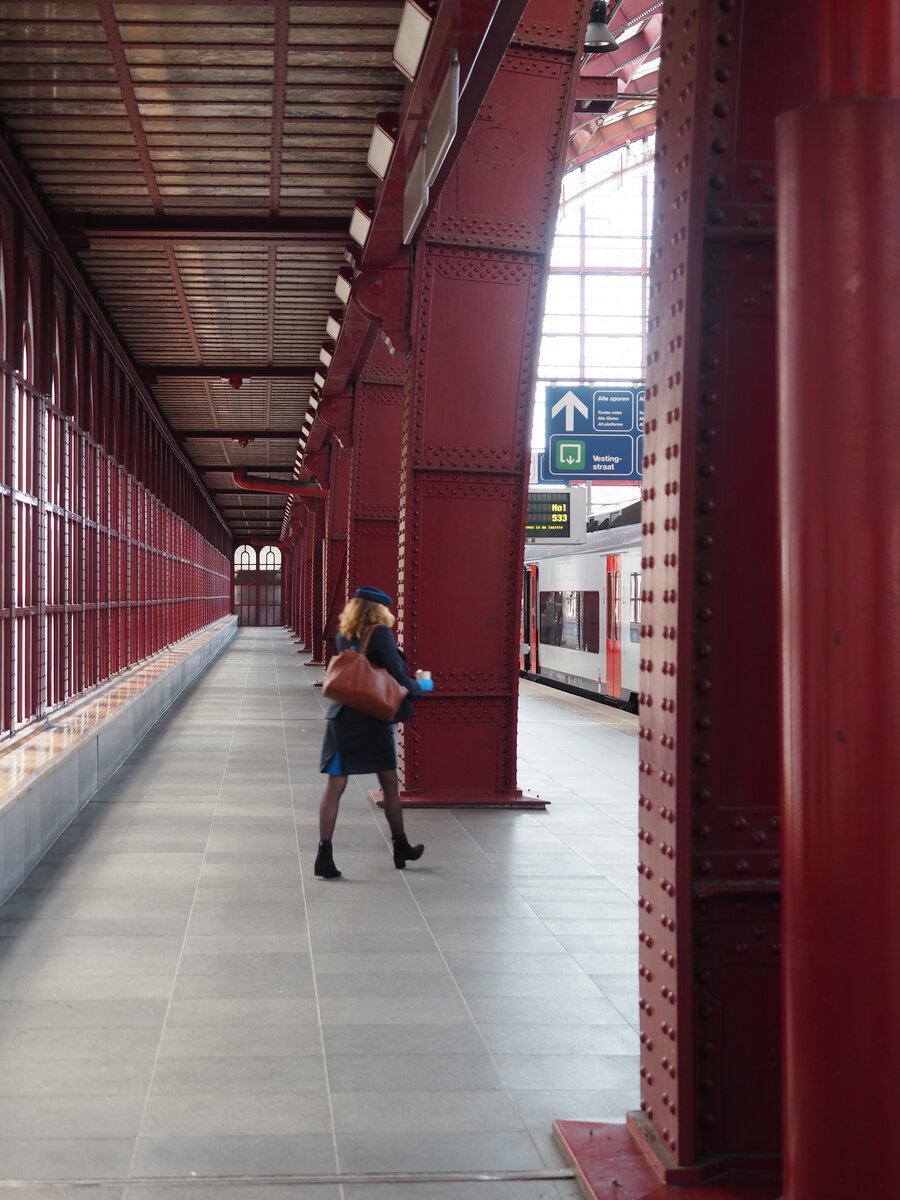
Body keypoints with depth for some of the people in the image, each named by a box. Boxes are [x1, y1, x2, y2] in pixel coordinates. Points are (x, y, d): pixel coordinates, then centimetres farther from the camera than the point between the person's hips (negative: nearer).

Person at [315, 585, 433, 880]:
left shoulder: (342, 636, 7)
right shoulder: (380, 633, -11)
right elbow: (397, 677, -12)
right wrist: (420, 686, 7)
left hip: (342, 718, 4)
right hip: (372, 721, -4)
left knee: (335, 786, 1)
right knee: (390, 785, 12)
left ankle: (324, 854, -7)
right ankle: (401, 848, 25)